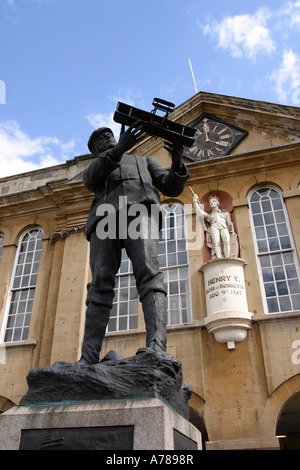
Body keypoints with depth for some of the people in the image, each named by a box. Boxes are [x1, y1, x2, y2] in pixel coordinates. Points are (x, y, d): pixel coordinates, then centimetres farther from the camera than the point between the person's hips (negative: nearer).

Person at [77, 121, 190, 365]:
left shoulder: (144, 161, 38)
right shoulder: (95, 168, 36)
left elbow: (172, 188, 23)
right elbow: (90, 179, 7)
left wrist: (178, 162, 0)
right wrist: (119, 148, -9)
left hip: (139, 208, -1)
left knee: (148, 272, -25)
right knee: (100, 284, -15)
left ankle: (157, 346, -39)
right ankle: (88, 358, -21)